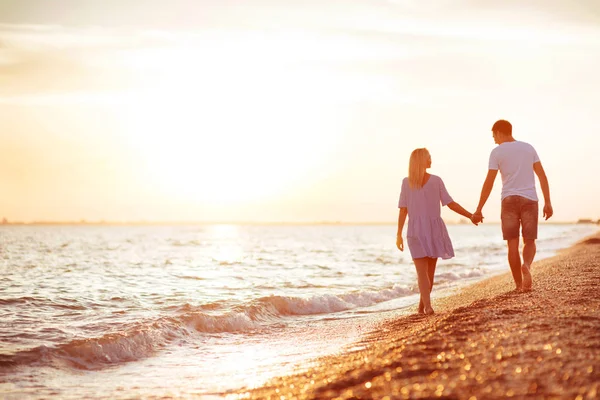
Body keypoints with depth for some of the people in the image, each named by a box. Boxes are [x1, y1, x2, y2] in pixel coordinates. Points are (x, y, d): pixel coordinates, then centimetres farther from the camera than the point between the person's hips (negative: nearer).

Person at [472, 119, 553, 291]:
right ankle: (526, 265, -22)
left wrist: (479, 210, -1)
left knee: (512, 243, 3)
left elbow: (489, 183, -4)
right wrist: (547, 202, 9)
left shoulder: (497, 152, 0)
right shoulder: (528, 148, 11)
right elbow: (542, 176, 6)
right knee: (529, 241, 9)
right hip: (529, 199, 2)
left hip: (509, 199, -2)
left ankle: (519, 284, 3)